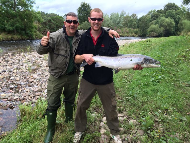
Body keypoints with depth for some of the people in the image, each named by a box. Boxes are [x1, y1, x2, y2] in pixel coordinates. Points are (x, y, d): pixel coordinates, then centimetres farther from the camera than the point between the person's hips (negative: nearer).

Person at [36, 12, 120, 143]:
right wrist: (43, 45, -46)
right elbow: (41, 51, -23)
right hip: (56, 77, -3)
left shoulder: (81, 35, -7)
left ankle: (69, 122, 48)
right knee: (52, 104, 5)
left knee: (70, 101, 22)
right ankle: (50, 130, 27)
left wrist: (109, 30, -14)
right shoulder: (56, 36, -17)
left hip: (73, 76, 3)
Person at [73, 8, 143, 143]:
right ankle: (79, 130, 37)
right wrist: (83, 56, -25)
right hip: (88, 79, 2)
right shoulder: (83, 37, -2)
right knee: (81, 106, 10)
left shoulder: (109, 38, -8)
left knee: (111, 108, 11)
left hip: (106, 81, -1)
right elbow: (76, 59, -2)